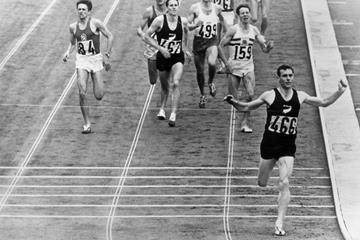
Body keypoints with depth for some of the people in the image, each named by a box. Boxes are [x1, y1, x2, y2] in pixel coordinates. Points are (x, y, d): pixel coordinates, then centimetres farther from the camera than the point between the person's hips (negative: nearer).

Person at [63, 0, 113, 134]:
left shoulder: (95, 23, -9)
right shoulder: (73, 27, 3)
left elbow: (109, 36, -2)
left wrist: (107, 56, -5)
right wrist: (68, 52, -2)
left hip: (95, 60, -2)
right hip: (81, 60, 2)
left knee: (99, 96, -3)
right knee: (82, 93, -15)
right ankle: (87, 124, -5)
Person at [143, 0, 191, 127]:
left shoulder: (183, 21, -6)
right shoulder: (160, 20, -12)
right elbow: (146, 37, -7)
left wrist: (184, 48, 21)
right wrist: (160, 48, -16)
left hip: (178, 58, 0)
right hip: (163, 57, 0)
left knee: (175, 83, -20)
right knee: (165, 87, 14)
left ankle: (173, 114, -18)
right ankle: (162, 109, 42)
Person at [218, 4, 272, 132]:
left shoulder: (254, 30, 3)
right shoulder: (233, 30, -8)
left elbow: (264, 49, 7)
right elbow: (220, 46, -5)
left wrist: (268, 46, -16)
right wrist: (226, 63, -12)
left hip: (248, 67, 2)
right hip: (234, 67, -2)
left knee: (251, 95, -16)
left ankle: (245, 122, -7)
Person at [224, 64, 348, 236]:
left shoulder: (300, 96, 6)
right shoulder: (270, 96, -2)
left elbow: (324, 102, 17)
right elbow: (246, 107, 5)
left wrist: (339, 92, 4)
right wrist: (234, 102, -15)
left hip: (288, 147, 1)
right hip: (269, 144, -1)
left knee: (284, 184, -14)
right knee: (262, 184, 10)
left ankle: (279, 222, -14)